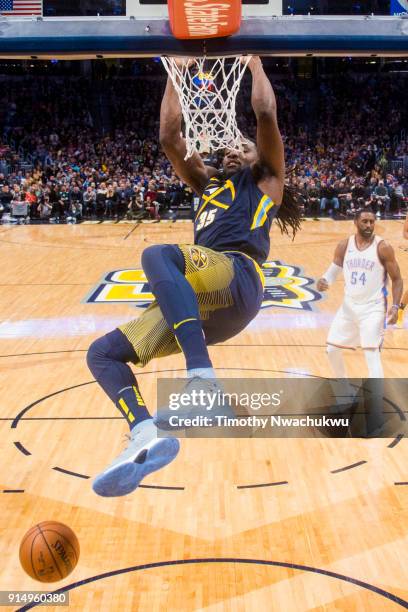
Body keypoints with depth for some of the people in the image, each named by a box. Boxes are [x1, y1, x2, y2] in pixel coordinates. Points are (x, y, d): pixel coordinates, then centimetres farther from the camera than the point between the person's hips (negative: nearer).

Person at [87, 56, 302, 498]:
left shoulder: (267, 181, 23)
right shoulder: (209, 185, 38)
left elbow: (265, 114, 11)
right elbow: (169, 137, 34)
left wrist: (254, 61, 25)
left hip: (239, 280, -7)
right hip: (198, 302, 7)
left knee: (157, 255, -36)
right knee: (102, 353, -5)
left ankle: (202, 379, -45)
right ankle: (147, 436, -28)